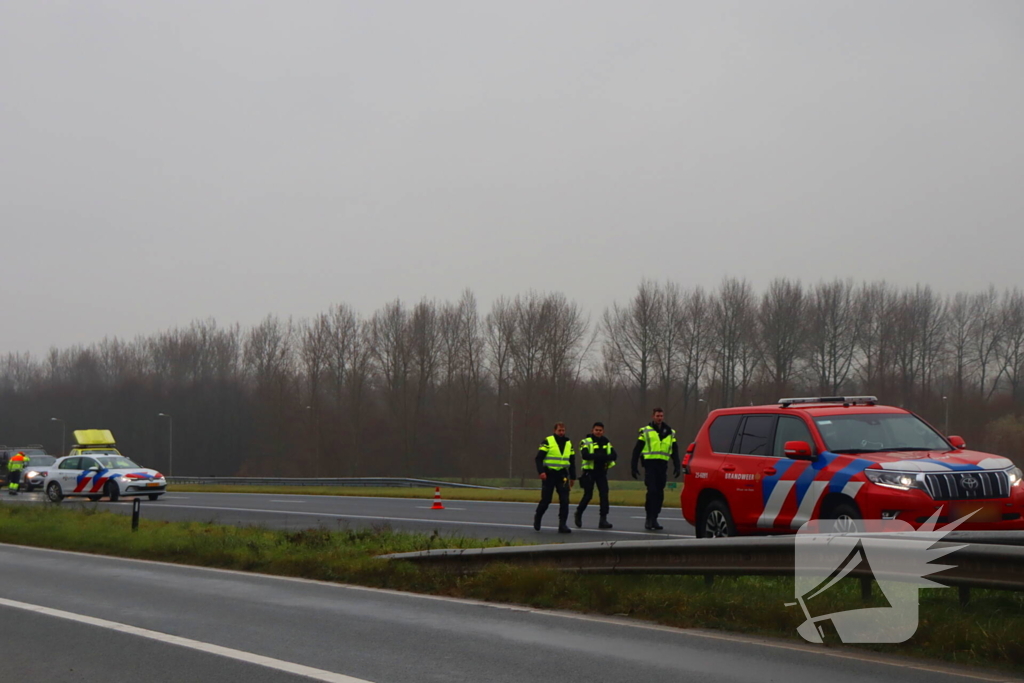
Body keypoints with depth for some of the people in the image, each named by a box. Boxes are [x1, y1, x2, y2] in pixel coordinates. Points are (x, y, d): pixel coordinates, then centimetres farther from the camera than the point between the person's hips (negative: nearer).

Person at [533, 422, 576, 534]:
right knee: (546, 500, 2)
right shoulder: (547, 442, -3)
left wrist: (573, 477, 17)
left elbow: (572, 461, 20)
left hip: (562, 475, 4)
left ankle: (562, 525, -7)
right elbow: (539, 458, -8)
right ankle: (537, 516, 30)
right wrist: (541, 472, -21)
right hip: (549, 475, -4)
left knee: (564, 500, -8)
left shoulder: (569, 444, 13)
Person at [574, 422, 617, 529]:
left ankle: (603, 519, -5)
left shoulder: (606, 443, 10)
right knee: (588, 495, 0)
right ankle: (578, 514, 24)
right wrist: (600, 456, -30)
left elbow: (614, 455, -1)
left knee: (604, 494, -6)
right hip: (589, 472, -4)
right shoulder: (586, 442, -6)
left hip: (601, 472, 4)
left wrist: (605, 457, -23)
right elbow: (585, 455, -22)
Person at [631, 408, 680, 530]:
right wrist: (634, 467, -1)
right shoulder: (645, 431, 6)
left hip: (662, 465, 4)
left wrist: (677, 466, 5)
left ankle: (654, 520, 12)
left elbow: (675, 451, 17)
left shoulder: (670, 432, 16)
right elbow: (637, 450, 6)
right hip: (650, 464, -4)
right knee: (652, 491, -14)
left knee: (659, 494, 5)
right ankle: (649, 519, -11)